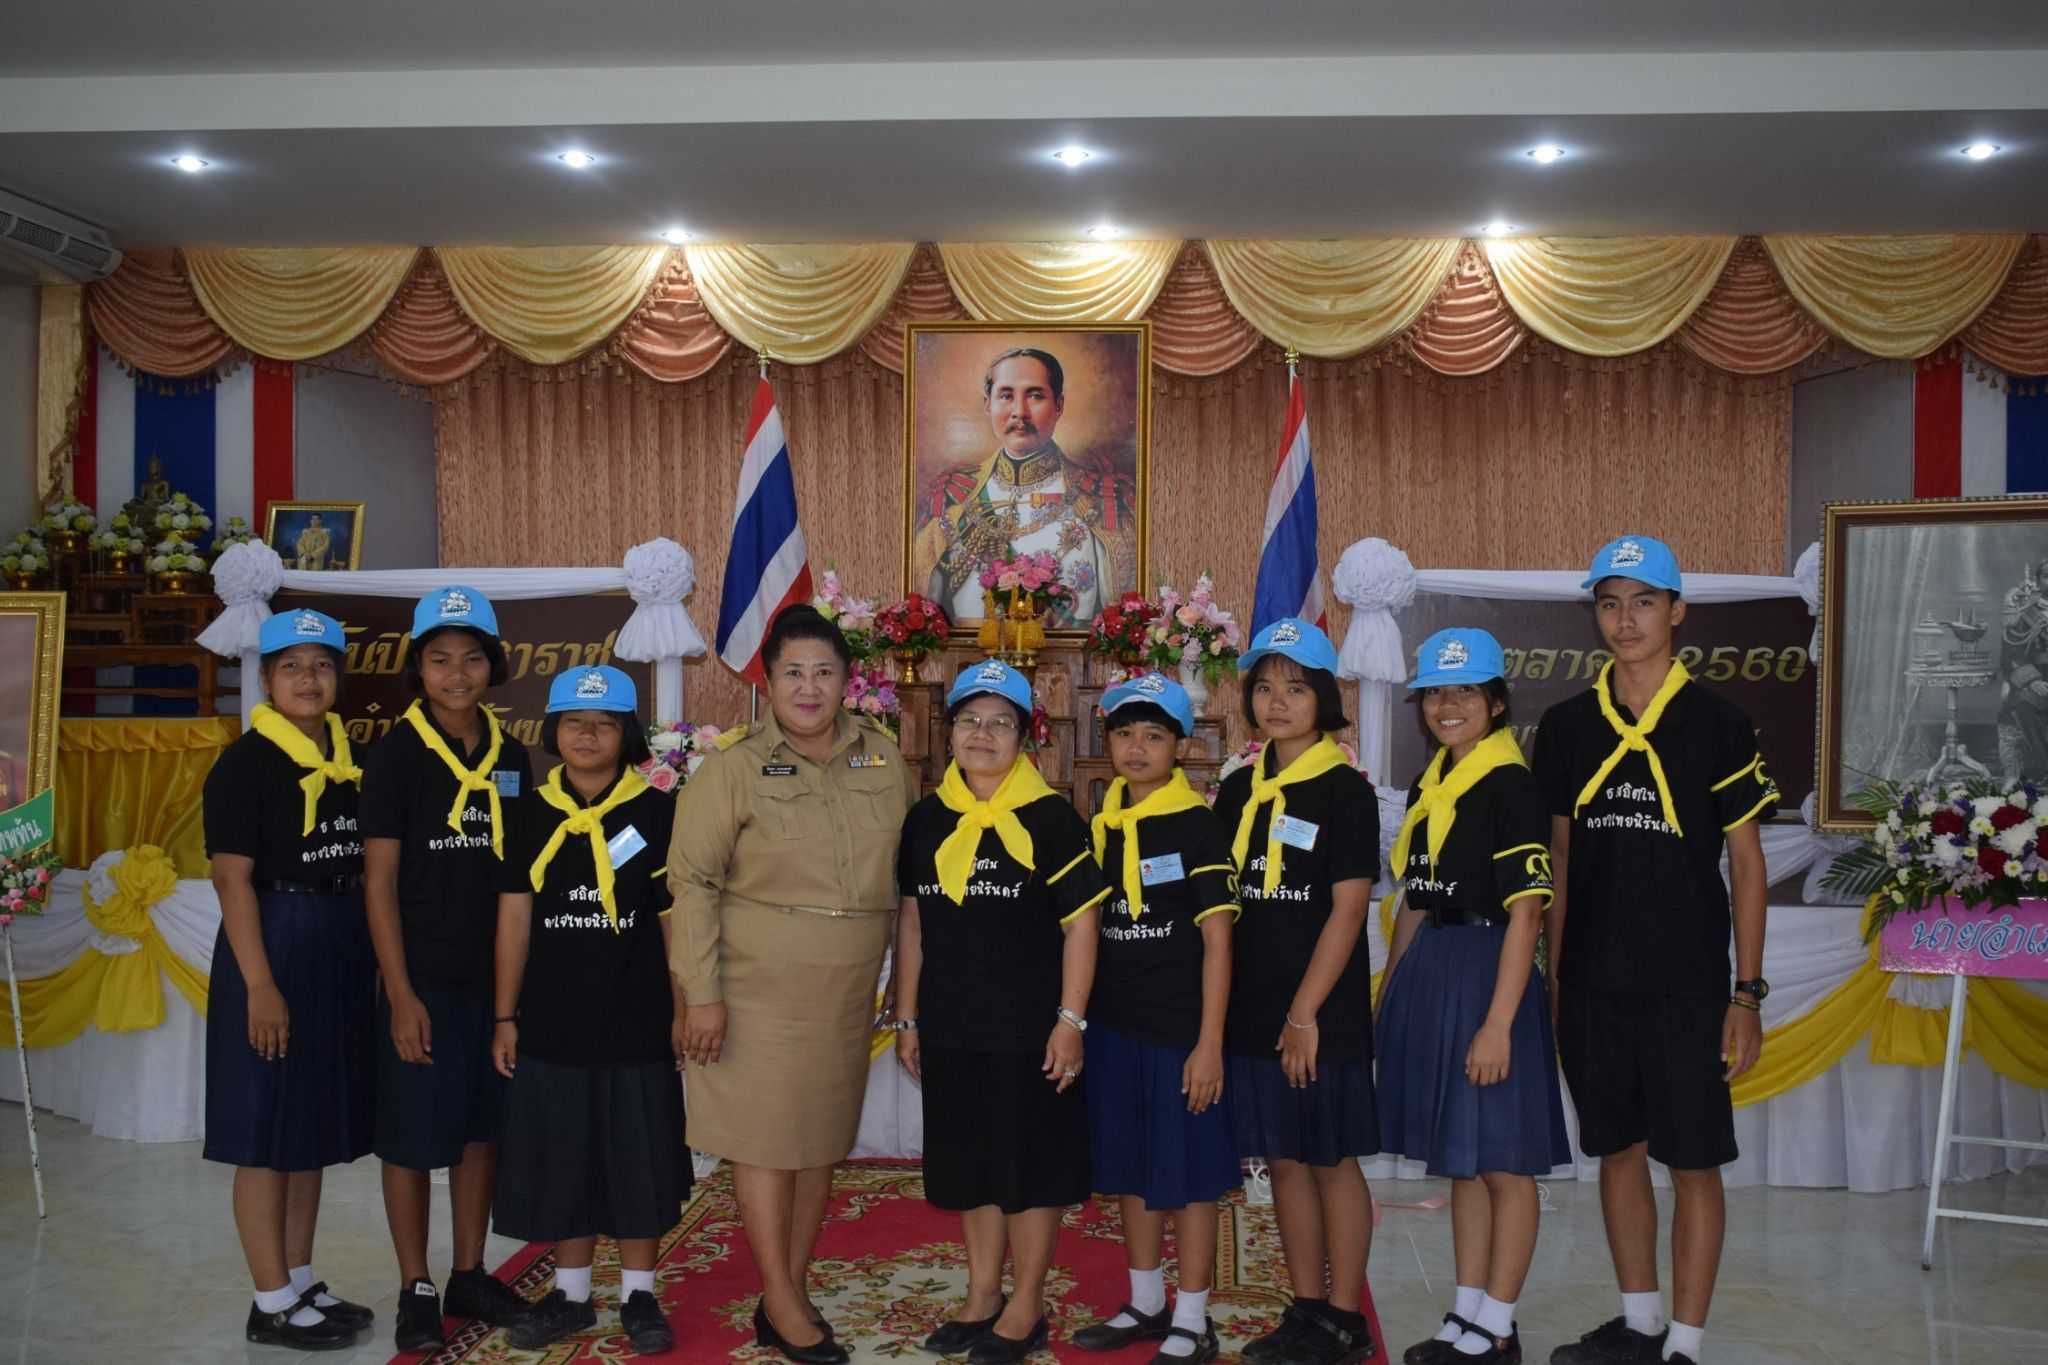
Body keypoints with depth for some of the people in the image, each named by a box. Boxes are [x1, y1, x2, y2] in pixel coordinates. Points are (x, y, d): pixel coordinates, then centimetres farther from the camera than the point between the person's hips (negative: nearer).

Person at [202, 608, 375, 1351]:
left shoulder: (349, 757, 10)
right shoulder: (244, 762, -9)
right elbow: (233, 879, -14)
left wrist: (370, 961, 9)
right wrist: (260, 985, -19)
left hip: (341, 953, 7)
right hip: (273, 949, -7)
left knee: (315, 1127, 14)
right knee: (268, 1134, 1)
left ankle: (302, 1284, 25)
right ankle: (272, 1304, 10)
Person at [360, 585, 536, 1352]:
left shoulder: (512, 758, 5)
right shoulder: (396, 754, -8)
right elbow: (379, 880, -9)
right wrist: (401, 994, -13)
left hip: (496, 976, 4)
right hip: (423, 978, -4)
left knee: (481, 1128, 13)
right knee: (413, 1138, 5)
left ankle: (470, 1274, 27)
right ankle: (416, 1289, 19)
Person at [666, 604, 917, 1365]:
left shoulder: (884, 761, 4)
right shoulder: (734, 769, -7)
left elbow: (912, 864, 13)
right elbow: (692, 881, -8)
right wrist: (702, 992, -13)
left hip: (847, 992, 4)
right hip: (758, 989, -4)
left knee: (822, 1139, 12)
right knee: (765, 1137, 2)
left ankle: (795, 1290, 26)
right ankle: (780, 1304, 15)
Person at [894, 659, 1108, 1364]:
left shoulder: (1050, 817, -8)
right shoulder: (927, 818, 6)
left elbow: (1080, 923, -8)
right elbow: (912, 920, 11)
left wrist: (1070, 1021, -13)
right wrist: (906, 1019, 10)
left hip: (1028, 1030, -5)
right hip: (951, 1028, 5)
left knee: (1032, 1165, 6)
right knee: (969, 1163, 15)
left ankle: (1026, 1307, 21)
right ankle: (982, 1295, 31)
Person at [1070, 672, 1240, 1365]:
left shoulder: (1198, 826, -9)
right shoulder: (1102, 826, 8)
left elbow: (1217, 940, -11)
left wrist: (1209, 1042, -14)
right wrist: (1078, 1020, 11)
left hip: (1179, 1028, -6)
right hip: (1114, 1026, 6)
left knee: (1188, 1174, 4)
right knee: (1129, 1170, 16)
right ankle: (1146, 1303, 32)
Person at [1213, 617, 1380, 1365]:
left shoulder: (1346, 791, -8)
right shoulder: (1237, 791, 8)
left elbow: (1347, 910, -13)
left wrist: (1306, 1012, -15)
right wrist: (1223, 1001, 6)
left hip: (1323, 1009, -5)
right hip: (1253, 1005, 6)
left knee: (1333, 1160, 5)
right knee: (1284, 1160, 12)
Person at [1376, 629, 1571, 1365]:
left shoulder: (1511, 786, -12)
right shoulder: (1426, 786, 11)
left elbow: (1525, 914, -16)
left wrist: (1498, 1022, -20)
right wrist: (1391, 991, 16)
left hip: (1487, 975, -8)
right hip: (1429, 974, 8)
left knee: (1502, 1161, 4)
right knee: (1459, 1160, 16)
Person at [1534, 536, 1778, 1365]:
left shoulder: (1716, 723, -5)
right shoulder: (1566, 726, 4)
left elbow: (1746, 863, -3)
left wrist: (1747, 993, -6)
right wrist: (1553, 978, 7)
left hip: (1685, 984, -3)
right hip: (1591, 983, 4)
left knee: (1693, 1164, 3)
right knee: (1617, 1150, 14)